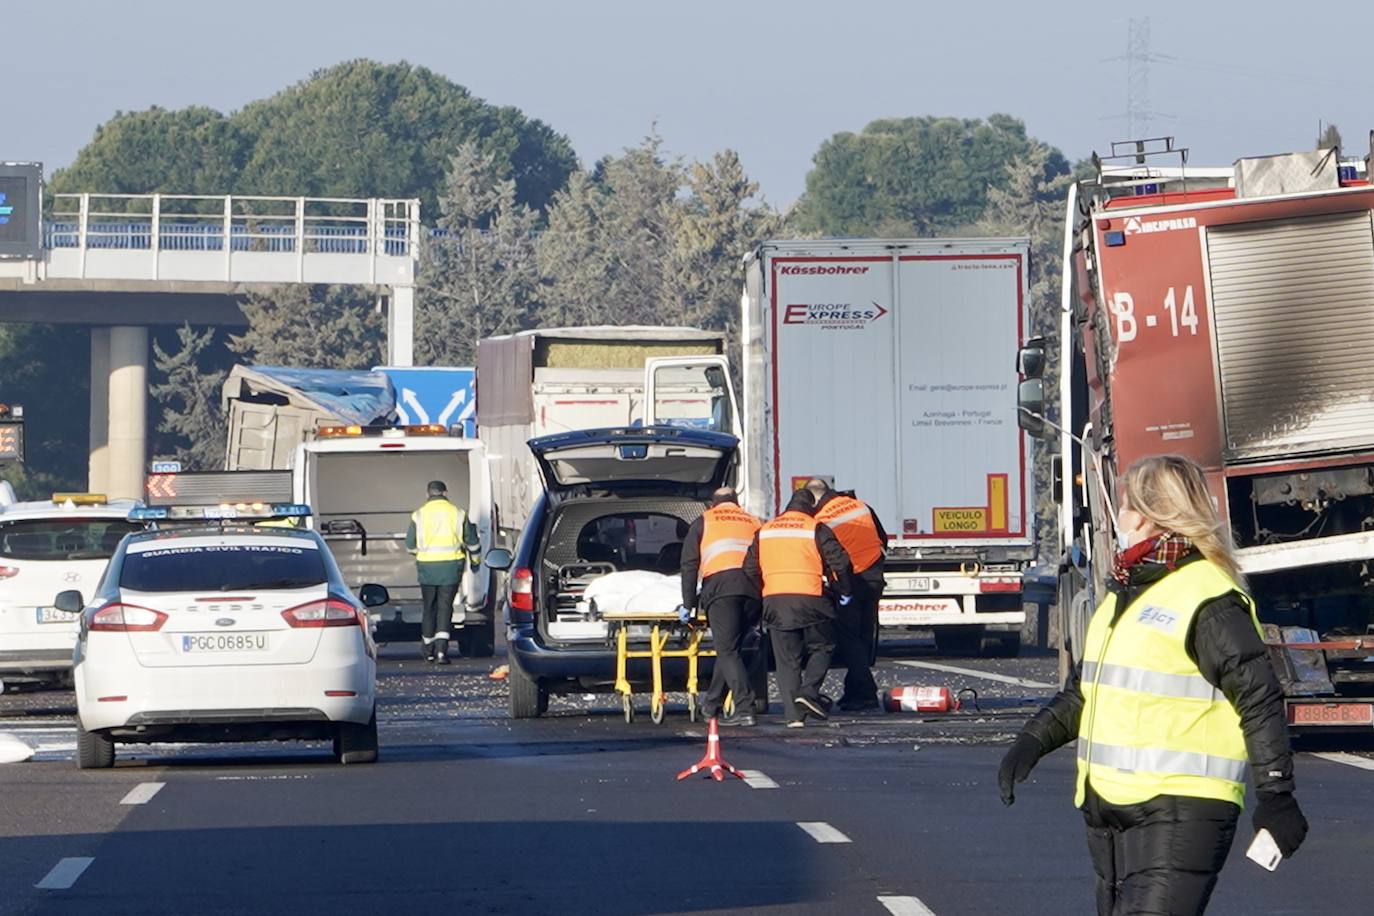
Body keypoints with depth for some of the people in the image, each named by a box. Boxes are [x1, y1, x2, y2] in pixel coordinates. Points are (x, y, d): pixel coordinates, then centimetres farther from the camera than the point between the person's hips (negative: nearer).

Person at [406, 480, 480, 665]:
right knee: (445, 608, 1)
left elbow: (410, 545, 4)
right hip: (451, 566, 0)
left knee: (429, 608, 12)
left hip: (427, 566, 0)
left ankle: (429, 651, 18)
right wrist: (474, 559, 26)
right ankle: (441, 649, -15)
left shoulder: (419, 515, -1)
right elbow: (471, 541, 8)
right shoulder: (458, 514, 0)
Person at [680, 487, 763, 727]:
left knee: (727, 650, -8)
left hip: (720, 585, -4)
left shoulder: (703, 522, 20)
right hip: (753, 589, 4)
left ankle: (744, 709, -22)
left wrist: (689, 603, 17)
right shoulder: (754, 523, 28)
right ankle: (712, 704, 25)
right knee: (728, 648, 16)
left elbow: (689, 564, 14)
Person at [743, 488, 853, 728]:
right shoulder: (816, 530, 0)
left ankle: (793, 714, 0)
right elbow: (839, 562, -6)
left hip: (774, 603, 3)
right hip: (810, 599, -3)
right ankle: (809, 690, -5)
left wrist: (762, 592, 25)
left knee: (786, 659, 7)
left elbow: (750, 569, 14)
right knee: (821, 647, 16)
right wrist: (846, 592, 8)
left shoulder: (764, 532, 14)